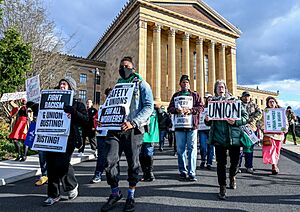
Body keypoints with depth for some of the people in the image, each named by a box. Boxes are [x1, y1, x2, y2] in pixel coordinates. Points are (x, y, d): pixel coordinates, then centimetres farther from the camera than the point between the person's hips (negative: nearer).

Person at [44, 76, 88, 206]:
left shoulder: (77, 104, 5)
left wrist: (73, 112, -21)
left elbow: (85, 120, -7)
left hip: (68, 138, -5)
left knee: (61, 163, -15)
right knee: (51, 165, 4)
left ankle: (72, 185, 13)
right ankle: (53, 195, 20)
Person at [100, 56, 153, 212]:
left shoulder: (142, 85, 4)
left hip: (133, 129, -4)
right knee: (109, 161, -4)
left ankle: (131, 196, 25)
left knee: (133, 163, 5)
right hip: (114, 128, 4)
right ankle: (115, 193, 19)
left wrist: (133, 122, -20)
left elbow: (149, 107, -8)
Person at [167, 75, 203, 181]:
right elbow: (170, 108, 10)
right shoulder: (176, 95, 17)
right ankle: (183, 172, 17)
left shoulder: (195, 95, 12)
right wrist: (176, 110, -11)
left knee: (192, 149, -3)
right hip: (179, 125, 2)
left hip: (192, 125, -1)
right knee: (180, 150, 5)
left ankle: (192, 173, 4)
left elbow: (201, 107, 2)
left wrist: (190, 110, -13)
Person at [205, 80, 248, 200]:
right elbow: (209, 123, 16)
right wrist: (207, 120, -7)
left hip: (234, 136, 0)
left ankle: (232, 176, 41)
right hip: (218, 137, 1)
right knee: (221, 162, 2)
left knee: (235, 161, 8)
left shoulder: (234, 101, 5)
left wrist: (236, 122, -17)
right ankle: (222, 188, 16)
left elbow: (245, 117, 2)